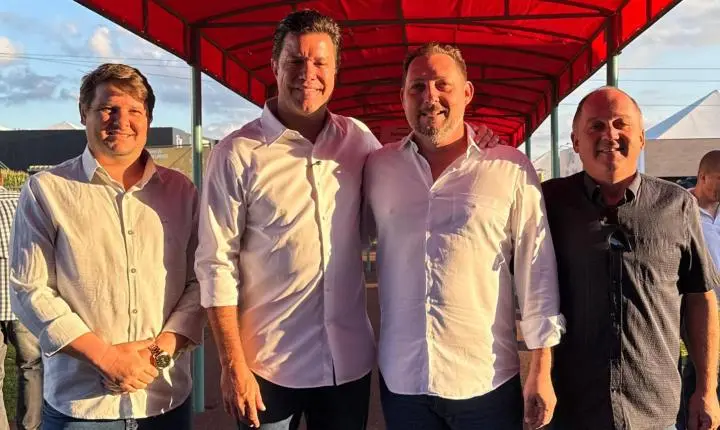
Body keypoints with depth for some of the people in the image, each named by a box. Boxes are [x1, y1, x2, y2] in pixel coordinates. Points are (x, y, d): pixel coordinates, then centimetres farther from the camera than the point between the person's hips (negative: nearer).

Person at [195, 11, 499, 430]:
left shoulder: (358, 138, 3)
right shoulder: (238, 153, -9)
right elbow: (217, 265, -8)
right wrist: (232, 365, -11)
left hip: (350, 360, 4)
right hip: (269, 365, -3)